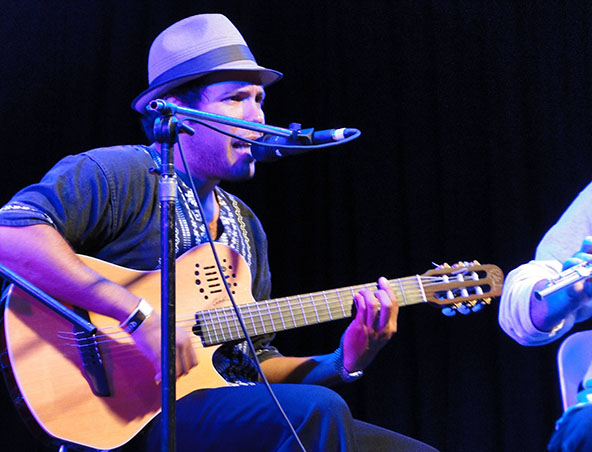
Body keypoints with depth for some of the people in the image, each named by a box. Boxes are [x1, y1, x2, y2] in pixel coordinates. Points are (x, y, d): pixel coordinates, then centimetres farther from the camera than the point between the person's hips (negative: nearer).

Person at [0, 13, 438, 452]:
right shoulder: (120, 174, -6)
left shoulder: (246, 226, 19)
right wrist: (141, 315, -26)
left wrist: (344, 363, 4)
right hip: (136, 416, -7)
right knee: (318, 411, -30)